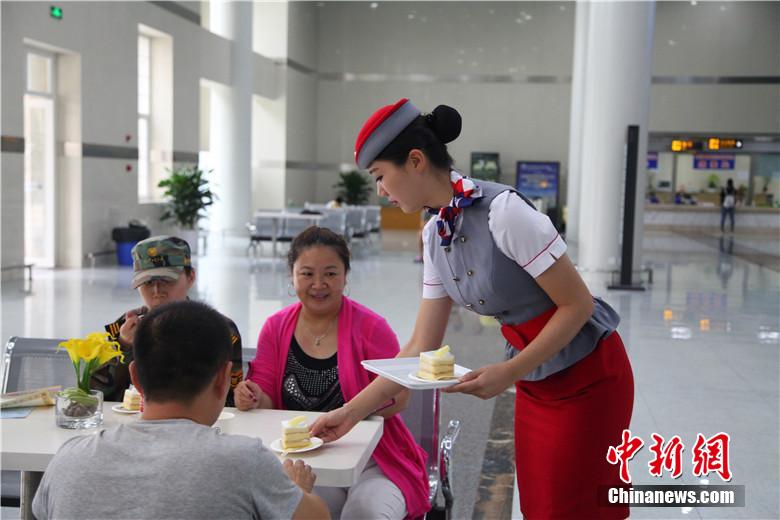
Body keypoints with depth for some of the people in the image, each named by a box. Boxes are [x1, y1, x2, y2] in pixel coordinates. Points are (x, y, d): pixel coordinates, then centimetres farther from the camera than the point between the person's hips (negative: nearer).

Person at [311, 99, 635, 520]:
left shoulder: (502, 212, -25)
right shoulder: (436, 235, -1)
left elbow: (578, 304, -20)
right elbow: (421, 348, 2)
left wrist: (508, 373, -25)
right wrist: (351, 412, 0)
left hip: (587, 378, -7)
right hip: (536, 382, 7)